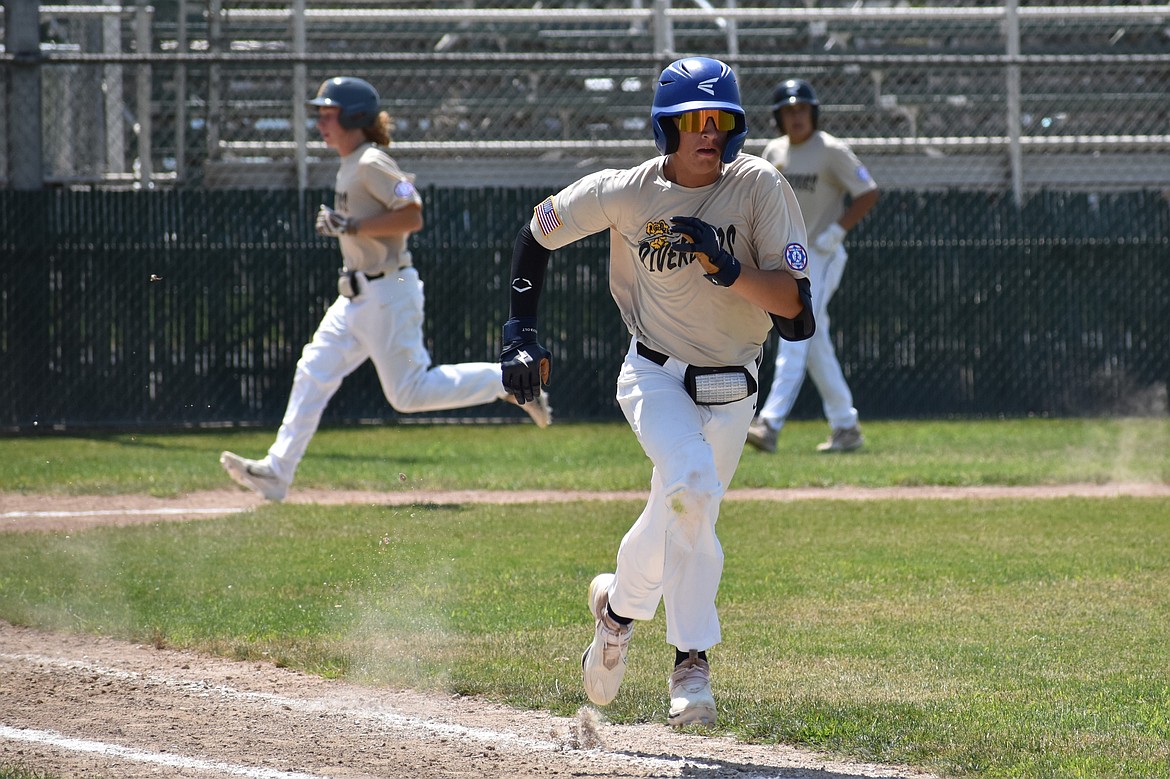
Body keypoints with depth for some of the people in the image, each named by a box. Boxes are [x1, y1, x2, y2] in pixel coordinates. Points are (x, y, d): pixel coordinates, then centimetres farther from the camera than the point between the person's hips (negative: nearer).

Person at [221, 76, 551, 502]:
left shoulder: (371, 163, -16)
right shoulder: (351, 165, 13)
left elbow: (412, 217, -23)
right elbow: (403, 200, 24)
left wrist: (352, 227, -24)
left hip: (388, 293, -10)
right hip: (357, 298, 10)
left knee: (410, 393, -6)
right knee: (313, 371, 5)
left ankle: (508, 382, 5)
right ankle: (276, 471, 5)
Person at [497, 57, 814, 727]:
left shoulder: (760, 188, -14)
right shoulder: (625, 193, -12)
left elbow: (794, 304, -19)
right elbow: (537, 233, 6)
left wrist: (729, 268, -34)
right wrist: (521, 334, 0)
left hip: (730, 391, 2)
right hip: (656, 375, -2)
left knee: (681, 517, 9)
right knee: (691, 486, -27)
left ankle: (620, 604, 38)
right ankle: (692, 660, -12)